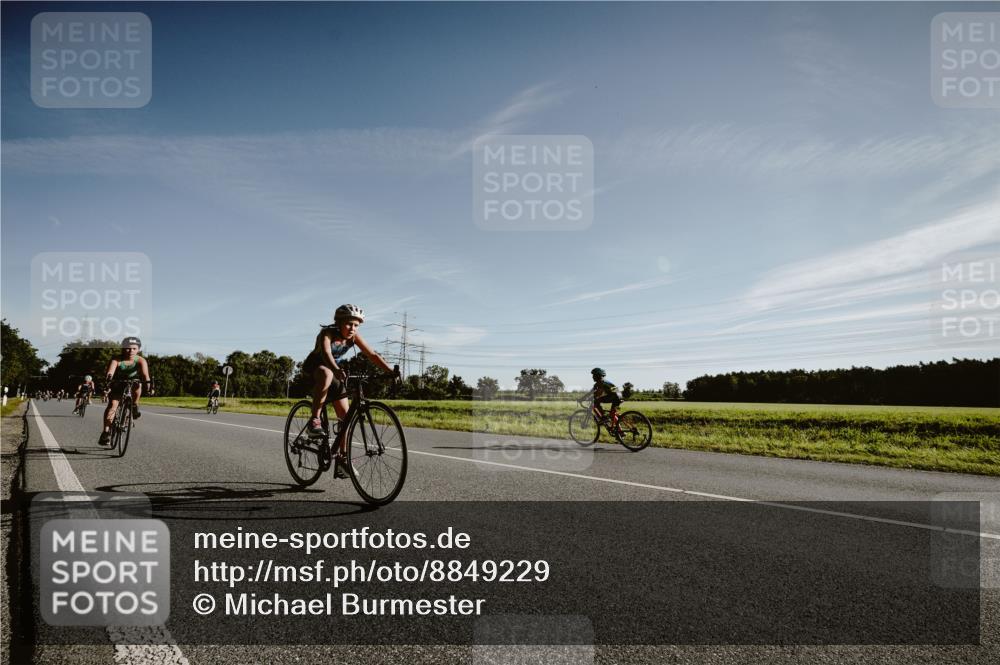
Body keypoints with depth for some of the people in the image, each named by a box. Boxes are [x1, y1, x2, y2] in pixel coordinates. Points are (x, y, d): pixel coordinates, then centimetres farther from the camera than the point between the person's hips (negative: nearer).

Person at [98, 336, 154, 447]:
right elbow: (110, 372, -40)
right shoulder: (116, 360, -23)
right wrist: (108, 380, -61)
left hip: (132, 383, 2)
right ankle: (106, 432, -19)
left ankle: (135, 407, -2)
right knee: (113, 405, -20)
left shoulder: (141, 360, -22)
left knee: (138, 385, -30)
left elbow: (145, 374, -38)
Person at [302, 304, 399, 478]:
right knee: (326, 374, -42)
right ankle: (315, 420, -34)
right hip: (313, 367, -5)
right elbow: (326, 353, -47)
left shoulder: (353, 337, -13)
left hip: (333, 370, 5)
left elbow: (372, 355, -19)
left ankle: (342, 459, 5)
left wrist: (390, 370, -33)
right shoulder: (327, 333, -27)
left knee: (345, 415, -4)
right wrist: (337, 370, -66)